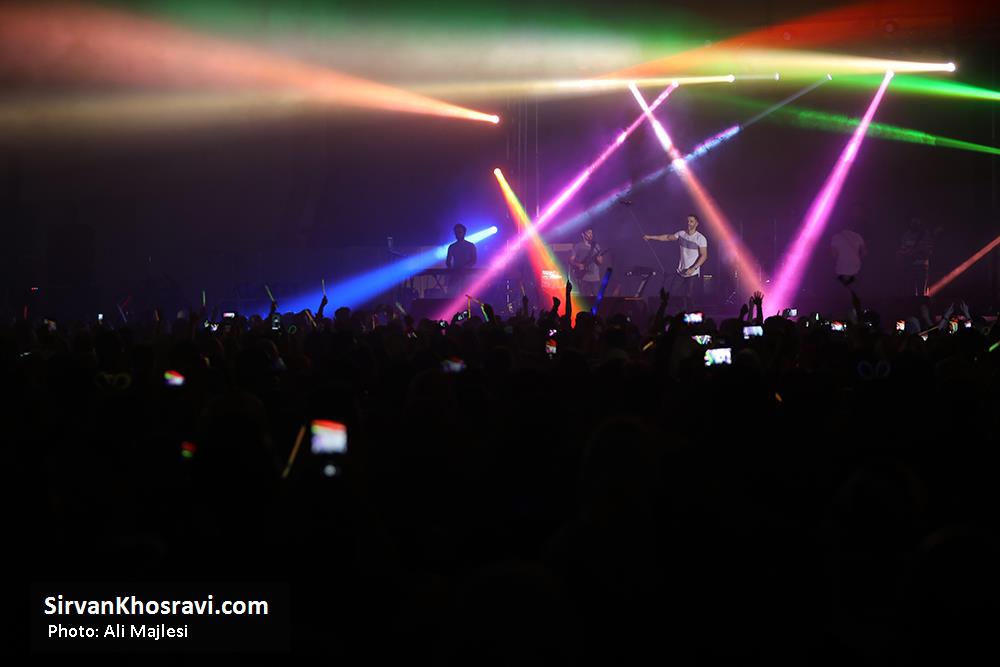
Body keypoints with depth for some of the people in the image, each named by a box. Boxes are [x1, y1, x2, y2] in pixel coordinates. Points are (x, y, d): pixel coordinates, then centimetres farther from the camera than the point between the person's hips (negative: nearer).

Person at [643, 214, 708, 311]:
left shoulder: (700, 238, -14)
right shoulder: (682, 234, 3)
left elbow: (704, 256, -17)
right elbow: (667, 237, 13)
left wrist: (693, 268, -25)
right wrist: (650, 237, 11)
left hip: (693, 274, -6)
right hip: (680, 271, 6)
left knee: (688, 296, -6)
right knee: (670, 293, 3)